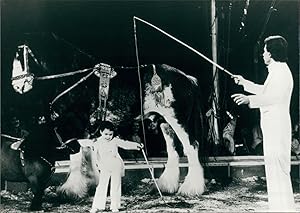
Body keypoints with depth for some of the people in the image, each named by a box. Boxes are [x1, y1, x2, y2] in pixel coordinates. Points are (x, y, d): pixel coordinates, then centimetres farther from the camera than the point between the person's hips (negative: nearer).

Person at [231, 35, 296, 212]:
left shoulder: (280, 71, -12)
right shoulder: (278, 70, 20)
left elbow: (274, 96, -28)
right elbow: (265, 91, 34)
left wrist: (250, 99, -37)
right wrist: (245, 83, 36)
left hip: (277, 126, -11)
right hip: (273, 126, 11)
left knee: (277, 166, -10)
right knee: (275, 166, 14)